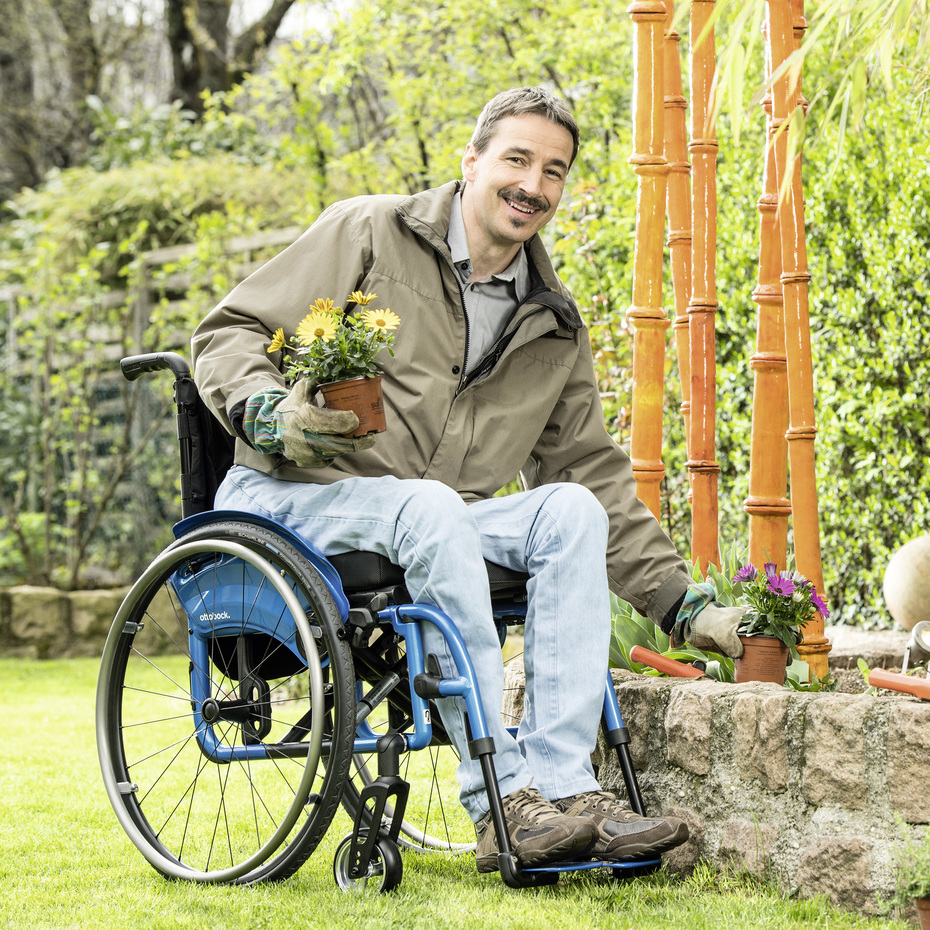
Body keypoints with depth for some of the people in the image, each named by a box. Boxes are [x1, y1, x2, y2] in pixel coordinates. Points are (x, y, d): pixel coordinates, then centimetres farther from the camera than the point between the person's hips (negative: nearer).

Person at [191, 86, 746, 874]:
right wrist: (272, 416, -22)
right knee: (429, 508, -36)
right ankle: (500, 801, -36)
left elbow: (595, 473, 18)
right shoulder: (370, 234, 0)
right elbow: (231, 333, -1)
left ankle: (563, 786, -28)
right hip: (294, 500, -5)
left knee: (571, 508, -21)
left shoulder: (554, 327, 15)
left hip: (435, 527, 5)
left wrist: (685, 604, 10)